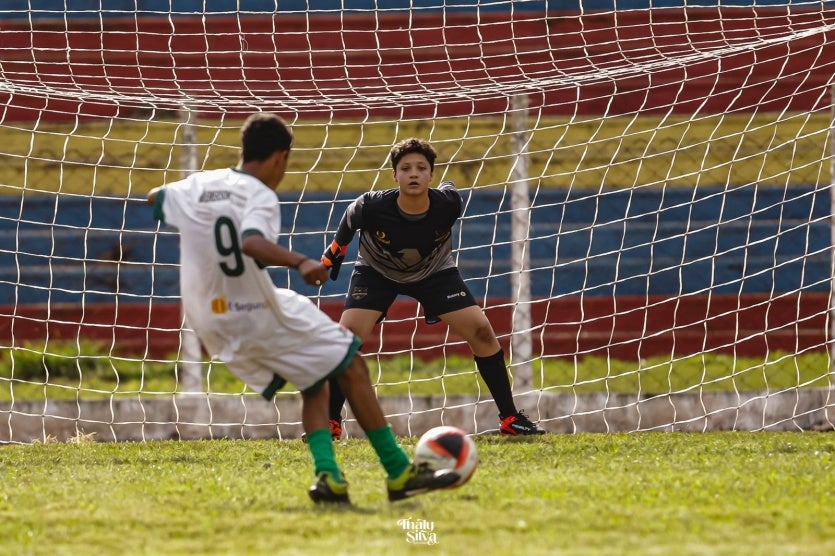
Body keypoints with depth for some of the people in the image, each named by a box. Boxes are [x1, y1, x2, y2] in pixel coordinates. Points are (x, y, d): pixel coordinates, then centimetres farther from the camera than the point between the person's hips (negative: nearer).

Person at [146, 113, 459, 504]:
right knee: (351, 369, 7)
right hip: (264, 317, -8)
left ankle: (327, 475, -2)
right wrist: (300, 262, -50)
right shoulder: (260, 196, -16)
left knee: (315, 385, 20)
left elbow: (154, 198, 28)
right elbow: (252, 243, -38)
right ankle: (399, 474, 7)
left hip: (216, 328, 8)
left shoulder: (196, 186, 5)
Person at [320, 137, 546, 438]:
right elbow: (350, 218, -9)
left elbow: (448, 187, -4)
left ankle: (510, 418, 3)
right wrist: (336, 249, 7)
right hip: (376, 272, -1)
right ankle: (330, 422, -8)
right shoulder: (373, 207, -34)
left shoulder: (447, 204, -31)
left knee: (481, 332, -10)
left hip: (435, 272, 1)